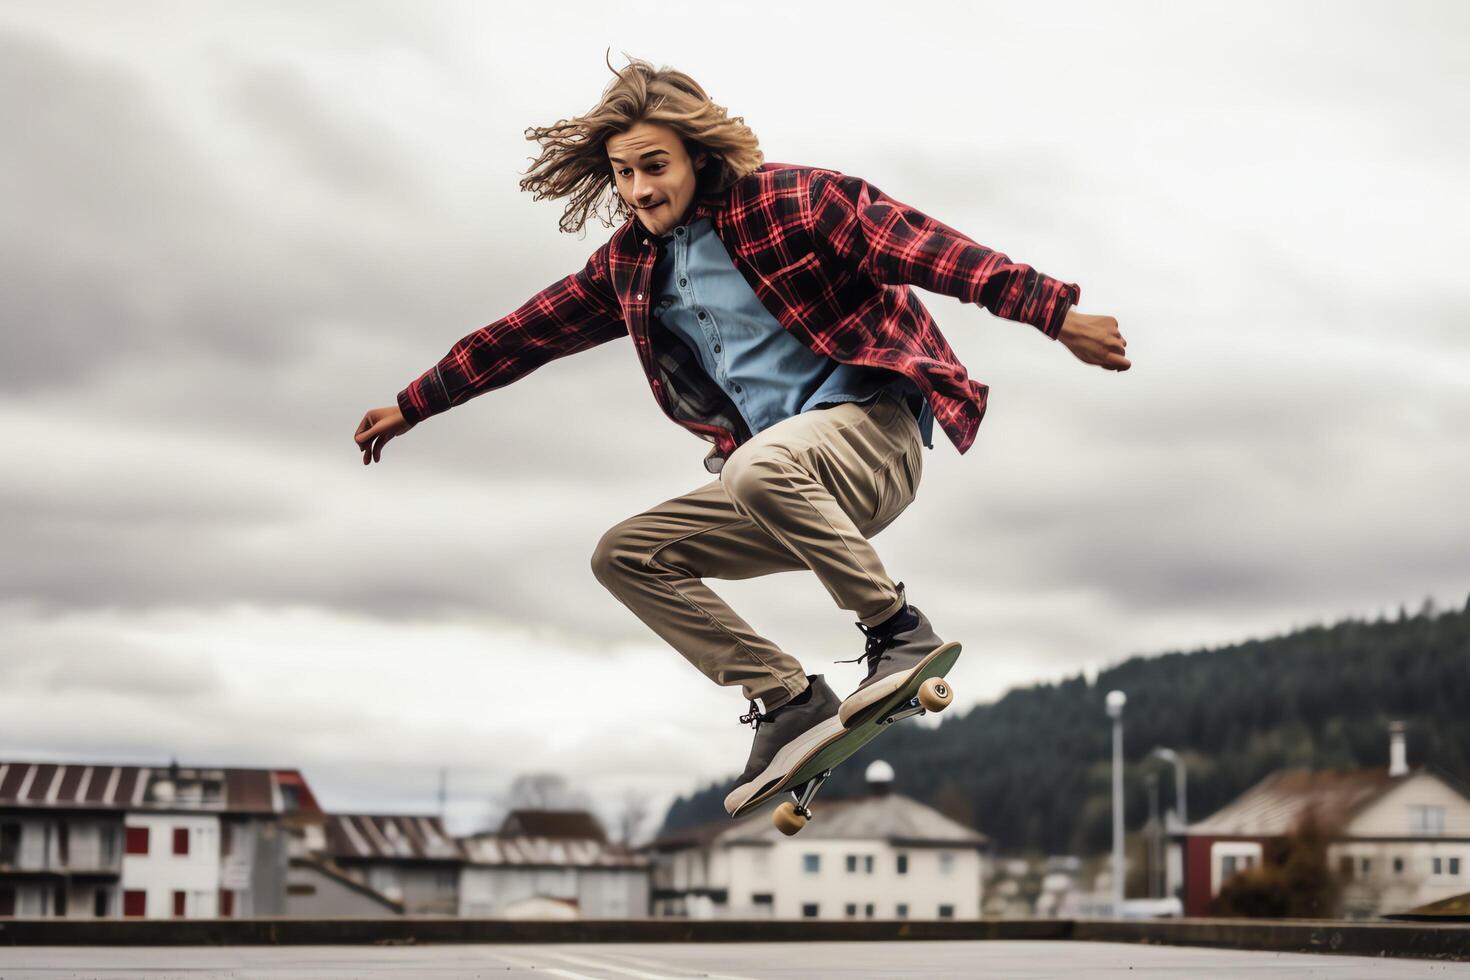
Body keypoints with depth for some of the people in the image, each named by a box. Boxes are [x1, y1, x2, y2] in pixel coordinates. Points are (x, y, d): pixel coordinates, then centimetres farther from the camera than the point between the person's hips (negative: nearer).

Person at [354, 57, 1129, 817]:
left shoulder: (790, 202, -9)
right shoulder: (631, 264, 10)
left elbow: (929, 251, -17)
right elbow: (526, 334, 20)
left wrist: (1058, 315, -24)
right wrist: (411, 407, 24)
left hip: (873, 433, -8)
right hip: (782, 494, 8)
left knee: (762, 467, -38)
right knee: (624, 556, 0)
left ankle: (898, 630, -21)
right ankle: (789, 702, -5)